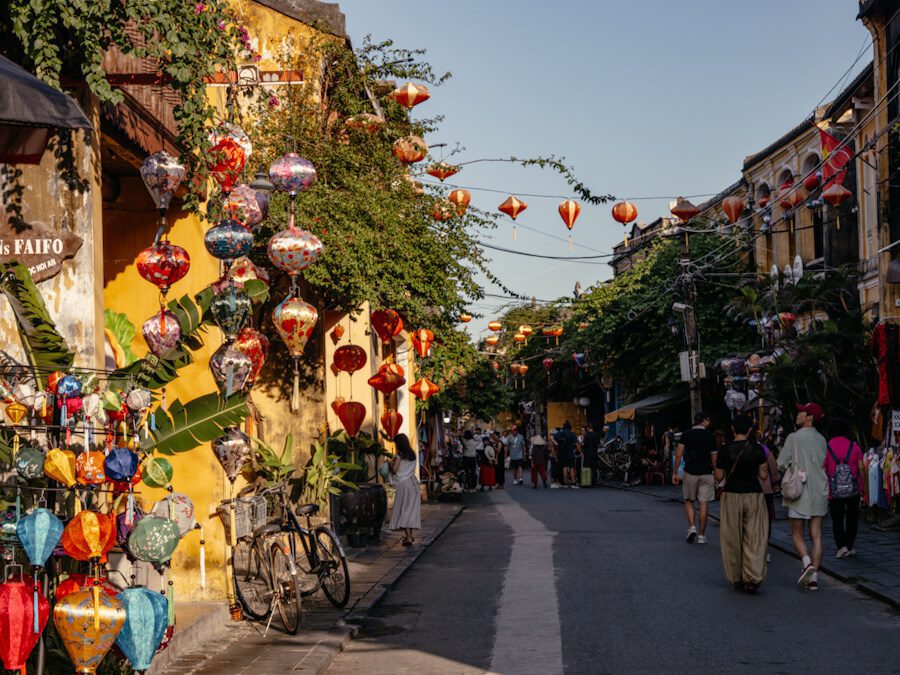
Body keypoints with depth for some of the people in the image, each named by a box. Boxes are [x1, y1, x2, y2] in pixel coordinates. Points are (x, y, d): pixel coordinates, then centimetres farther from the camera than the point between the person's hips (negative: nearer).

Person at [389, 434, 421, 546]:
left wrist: (391, 463, 4)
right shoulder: (412, 455, 10)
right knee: (411, 509, 13)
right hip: (413, 482, 7)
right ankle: (410, 534, 19)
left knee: (404, 510, -4)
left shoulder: (399, 455, -10)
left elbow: (395, 469, -16)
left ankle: (408, 537, -11)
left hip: (403, 484, -7)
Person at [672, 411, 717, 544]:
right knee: (704, 504, 3)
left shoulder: (686, 435, 2)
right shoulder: (710, 436, -1)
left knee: (688, 501, 15)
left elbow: (678, 455, -5)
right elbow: (714, 459, 0)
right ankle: (702, 535, 5)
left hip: (690, 473, 1)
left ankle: (692, 527, -4)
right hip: (706, 473, -1)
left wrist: (675, 473, 0)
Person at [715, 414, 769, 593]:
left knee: (732, 539, 11)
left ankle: (736, 578, 18)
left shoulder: (725, 450, -6)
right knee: (754, 538, 3)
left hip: (732, 494, 0)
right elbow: (764, 475, -4)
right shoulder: (757, 449, -4)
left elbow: (719, 477, -3)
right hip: (754, 494, 0)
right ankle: (753, 578, -7)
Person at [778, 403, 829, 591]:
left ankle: (807, 563, -17)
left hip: (800, 492, -5)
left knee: (797, 534, 6)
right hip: (819, 492, 5)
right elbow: (824, 466, 15)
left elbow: (780, 464, -9)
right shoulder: (821, 440, 8)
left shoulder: (794, 438, -10)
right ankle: (814, 576, 0)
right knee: (816, 535, 4)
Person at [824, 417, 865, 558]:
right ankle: (849, 546, 16)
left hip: (834, 490, -1)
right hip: (853, 489, 1)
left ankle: (841, 546, -6)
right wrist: (863, 485, 10)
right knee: (852, 518, 16)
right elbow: (861, 468, -2)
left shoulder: (826, 448, -6)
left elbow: (823, 470, -5)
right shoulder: (854, 447, -2)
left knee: (837, 519, 9)